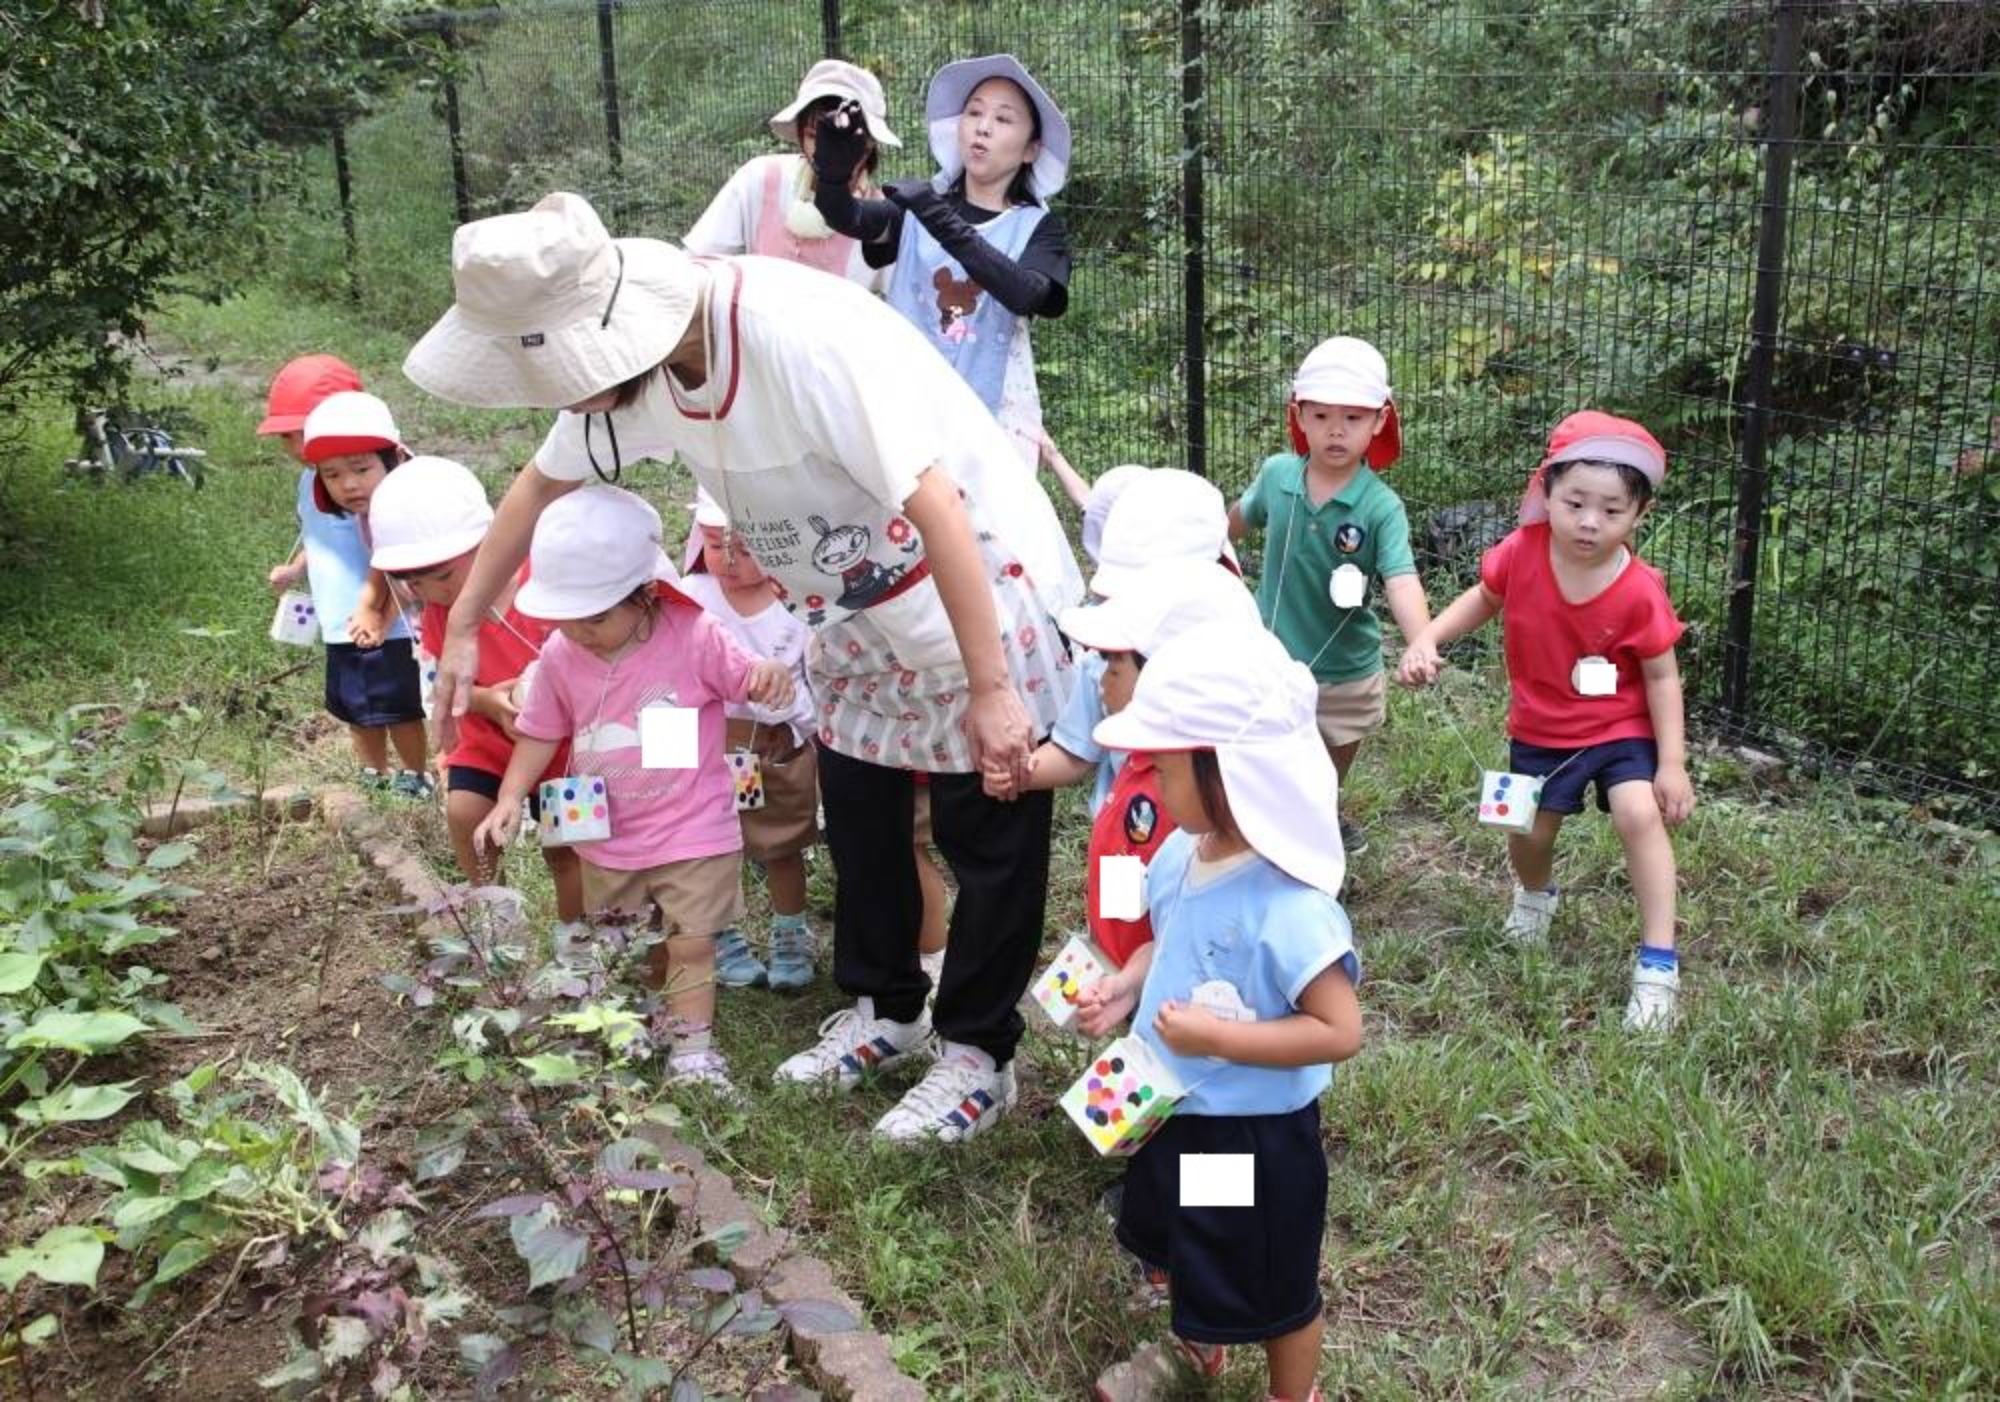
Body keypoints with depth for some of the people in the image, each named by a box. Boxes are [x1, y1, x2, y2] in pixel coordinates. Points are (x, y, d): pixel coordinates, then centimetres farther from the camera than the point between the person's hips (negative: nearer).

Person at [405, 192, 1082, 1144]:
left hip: (980, 579, -8)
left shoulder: (803, 336, -35)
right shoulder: (630, 351, -10)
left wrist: (990, 688, -32)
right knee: (856, 812, 16)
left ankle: (977, 1055, 17)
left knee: (986, 831, 3)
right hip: (860, 604, 8)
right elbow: (544, 482, 8)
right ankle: (884, 1011, 34)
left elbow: (935, 506, -34)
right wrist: (462, 627, 12)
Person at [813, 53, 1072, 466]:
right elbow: (845, 217, -12)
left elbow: (1025, 294, -20)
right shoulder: (916, 206, 6)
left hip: (994, 416, -2)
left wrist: (947, 226, -30)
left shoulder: (1038, 226, 1)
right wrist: (833, 170, -33)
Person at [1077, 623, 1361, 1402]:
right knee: (1184, 1258, 32)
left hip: (1253, 1135, -8)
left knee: (1273, 1292, 17)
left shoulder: (1288, 906, -34)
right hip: (1175, 1112, 9)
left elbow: (1340, 1030, -30)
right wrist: (1126, 985, -8)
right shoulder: (1182, 854, -8)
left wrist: (1218, 1036, -32)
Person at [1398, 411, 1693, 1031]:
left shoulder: (1639, 592, -24)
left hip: (1620, 728, -3)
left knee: (1639, 813, -23)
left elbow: (1661, 678, -14)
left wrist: (1672, 763, -15)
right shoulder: (1523, 552, -18)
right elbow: (1484, 597, 2)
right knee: (1528, 831, 12)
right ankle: (1535, 894, 51)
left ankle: (1658, 962, -14)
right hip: (1540, 729, 3)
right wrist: (1426, 640, -12)